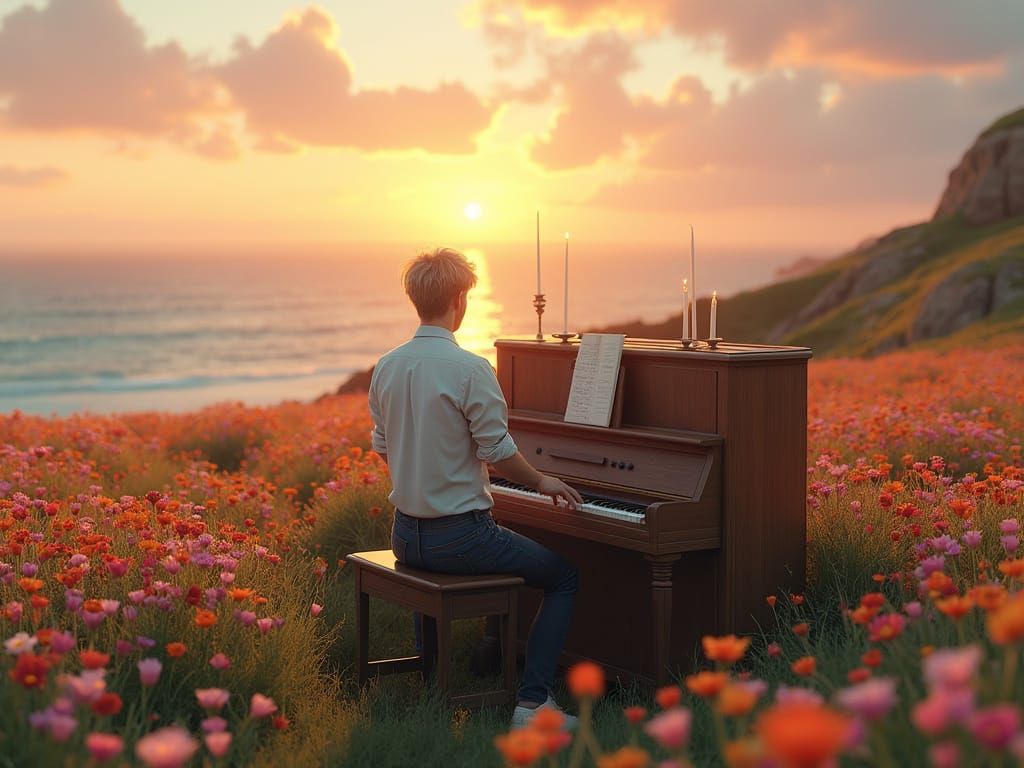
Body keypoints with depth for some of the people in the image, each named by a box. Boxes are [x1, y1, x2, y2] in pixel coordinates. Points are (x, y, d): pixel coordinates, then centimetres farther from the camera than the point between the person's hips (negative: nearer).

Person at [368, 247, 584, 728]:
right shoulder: (470, 370, -19)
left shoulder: (386, 367, 1)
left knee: (431, 563, 41)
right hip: (459, 534, -7)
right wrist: (541, 481, 4)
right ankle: (532, 703, 2)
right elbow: (499, 454, -15)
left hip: (405, 536, 7)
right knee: (564, 576, 10)